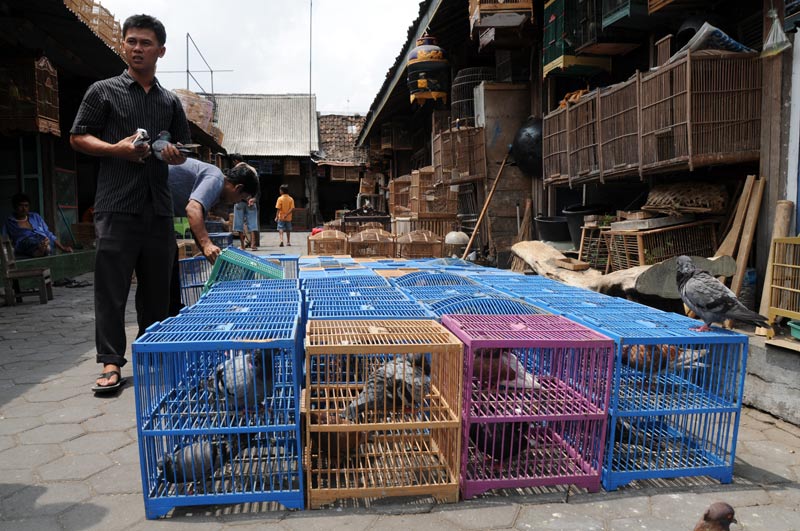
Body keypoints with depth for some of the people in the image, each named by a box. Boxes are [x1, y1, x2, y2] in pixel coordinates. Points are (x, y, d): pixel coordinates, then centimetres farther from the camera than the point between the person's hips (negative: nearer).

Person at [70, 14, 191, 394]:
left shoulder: (170, 102, 18)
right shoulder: (103, 91, 8)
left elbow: (183, 152, 24)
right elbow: (77, 138, 6)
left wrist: (173, 154, 0)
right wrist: (116, 148, -12)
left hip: (158, 207, 4)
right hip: (117, 204, -3)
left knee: (157, 287, 8)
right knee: (112, 285, -5)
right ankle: (111, 363, 1)